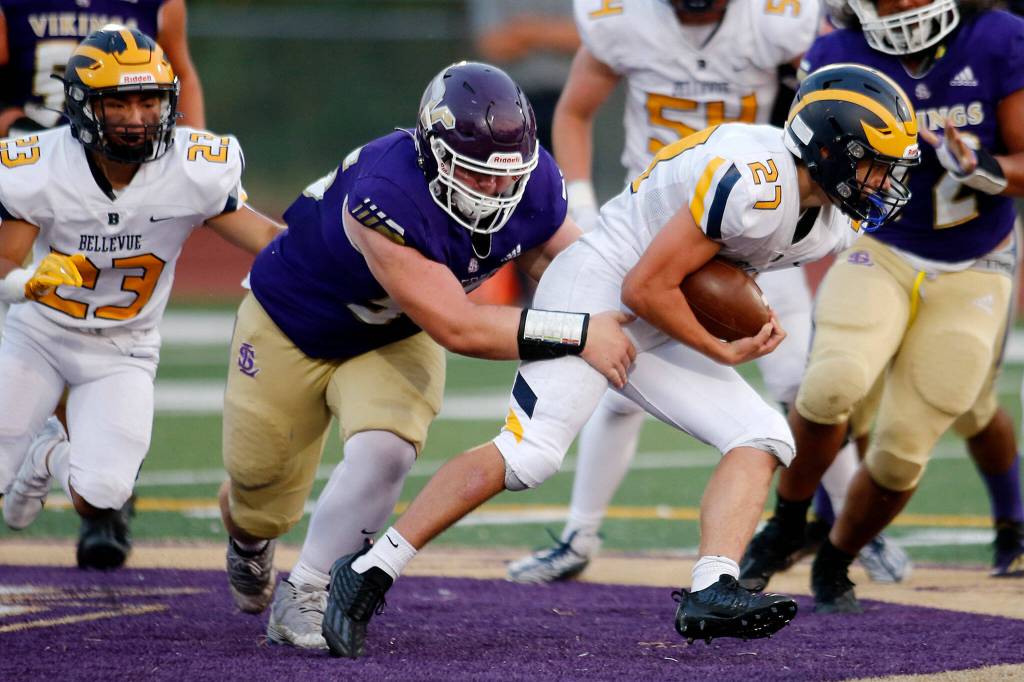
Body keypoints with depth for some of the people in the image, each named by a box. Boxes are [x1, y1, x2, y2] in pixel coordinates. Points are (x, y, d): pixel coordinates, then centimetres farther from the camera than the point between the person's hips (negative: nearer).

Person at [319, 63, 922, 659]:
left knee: (763, 441, -4)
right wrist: (723, 352, -12)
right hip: (597, 287, -10)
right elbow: (646, 288, -22)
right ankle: (368, 575, -17)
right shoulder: (753, 183, -26)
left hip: (654, 331, 10)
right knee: (528, 456, -21)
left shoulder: (831, 226, 4)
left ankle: (711, 591, -18)